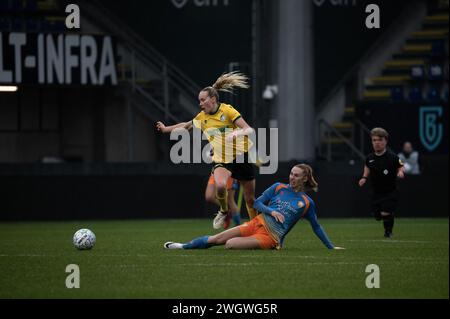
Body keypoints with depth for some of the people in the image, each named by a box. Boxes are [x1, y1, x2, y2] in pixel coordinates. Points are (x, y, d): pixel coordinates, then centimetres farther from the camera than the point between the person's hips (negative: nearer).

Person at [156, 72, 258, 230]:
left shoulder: (227, 110, -11)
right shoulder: (202, 117, 4)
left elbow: (249, 130, -18)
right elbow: (185, 125, 24)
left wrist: (237, 133, -38)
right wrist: (166, 129, 32)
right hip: (220, 160, 3)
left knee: (250, 199, 3)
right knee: (220, 185, -30)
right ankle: (224, 212, -1)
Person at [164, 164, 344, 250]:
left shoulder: (307, 203, 3)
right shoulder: (279, 188, 9)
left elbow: (316, 227, 12)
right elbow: (257, 203, 9)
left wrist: (331, 247, 11)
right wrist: (271, 211, -10)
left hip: (270, 238, -3)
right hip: (258, 223, 3)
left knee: (230, 244, -25)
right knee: (217, 239, -7)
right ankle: (183, 247, 5)